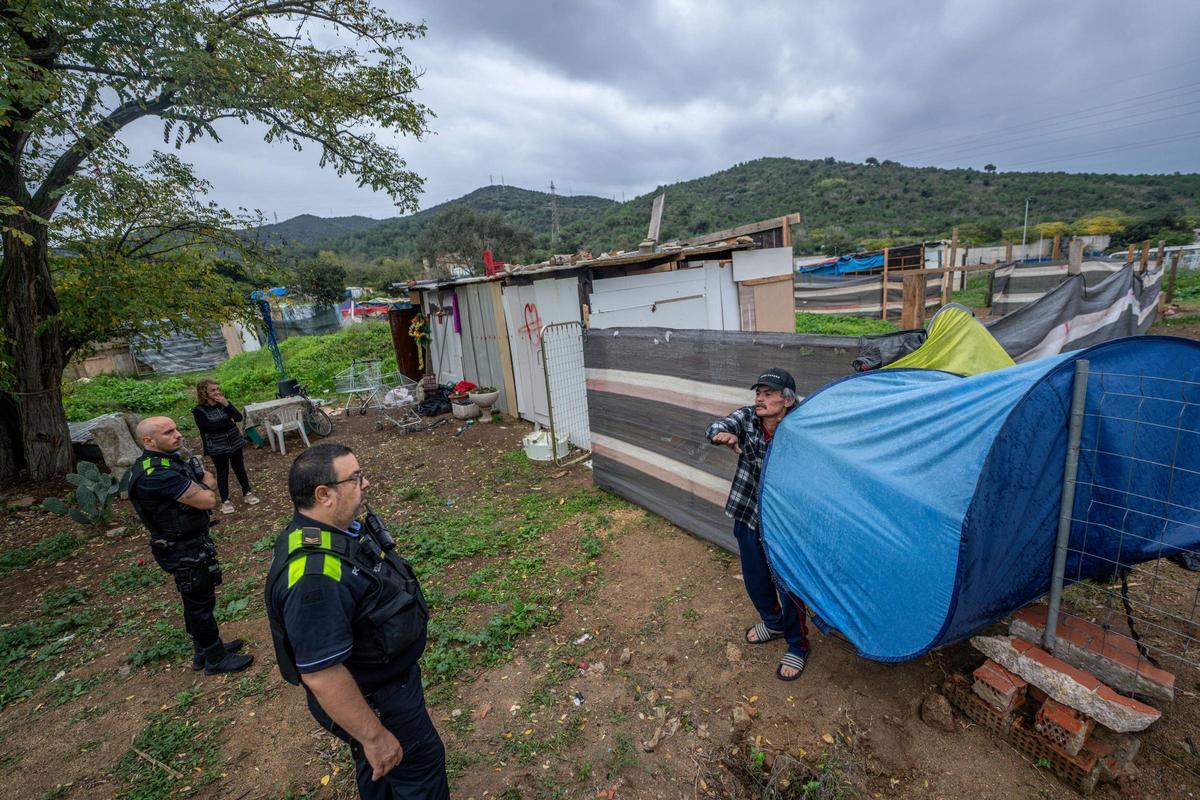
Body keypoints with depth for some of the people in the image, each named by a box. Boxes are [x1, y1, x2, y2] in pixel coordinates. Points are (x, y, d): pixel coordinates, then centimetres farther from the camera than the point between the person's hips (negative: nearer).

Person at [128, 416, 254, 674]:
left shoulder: (170, 460, 2)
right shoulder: (156, 474, -29)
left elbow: (208, 478, 12)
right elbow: (208, 500, -27)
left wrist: (198, 487, -9)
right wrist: (201, 488, -7)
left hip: (192, 543, 9)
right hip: (184, 552, -9)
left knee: (197, 602, 22)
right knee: (201, 604, 6)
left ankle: (203, 650, 39)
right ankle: (216, 659, 23)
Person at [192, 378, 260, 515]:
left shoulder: (224, 403, 0)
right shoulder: (199, 411, -12)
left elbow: (239, 417, -10)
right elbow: (209, 427, -22)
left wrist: (226, 404, -21)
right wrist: (229, 422, -13)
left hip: (234, 443, 3)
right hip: (217, 448, -3)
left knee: (240, 469, 14)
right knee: (222, 473, 8)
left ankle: (247, 493, 29)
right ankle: (225, 501, 21)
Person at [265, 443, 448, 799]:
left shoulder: (346, 522, -9)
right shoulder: (314, 575, -38)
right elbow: (321, 676, -32)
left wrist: (412, 608, 21)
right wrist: (374, 736, -22)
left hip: (388, 672, 8)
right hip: (371, 698, -8)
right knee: (421, 762, 16)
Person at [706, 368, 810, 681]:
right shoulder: (746, 417, -10)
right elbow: (716, 427, -28)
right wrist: (724, 434, -51)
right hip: (748, 517, 5)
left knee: (788, 585, 7)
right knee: (755, 580, 21)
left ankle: (797, 646, 34)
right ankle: (773, 623, 50)